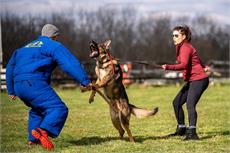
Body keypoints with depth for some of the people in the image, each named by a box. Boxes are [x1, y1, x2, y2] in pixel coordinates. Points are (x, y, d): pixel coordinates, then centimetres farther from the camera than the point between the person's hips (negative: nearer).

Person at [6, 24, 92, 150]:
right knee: (59, 109, -14)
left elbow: (10, 67, 33)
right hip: (34, 83, -8)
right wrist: (85, 81, -8)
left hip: (19, 86, 8)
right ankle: (43, 131, -37)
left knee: (37, 110, 31)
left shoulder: (25, 48, 30)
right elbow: (70, 63, -5)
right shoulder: (53, 46, 7)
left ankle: (33, 138, 24)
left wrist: (11, 90, 39)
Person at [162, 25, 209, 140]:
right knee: (176, 102, 15)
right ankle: (181, 129, 27)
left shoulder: (185, 48, -15)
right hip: (191, 80, 11)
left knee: (190, 105, -24)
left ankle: (192, 133, -32)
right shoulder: (181, 47, 15)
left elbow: (184, 65, -29)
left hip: (199, 79, -11)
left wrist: (168, 67, -37)